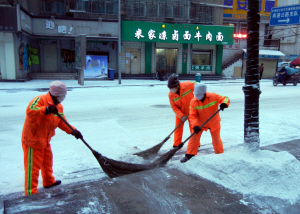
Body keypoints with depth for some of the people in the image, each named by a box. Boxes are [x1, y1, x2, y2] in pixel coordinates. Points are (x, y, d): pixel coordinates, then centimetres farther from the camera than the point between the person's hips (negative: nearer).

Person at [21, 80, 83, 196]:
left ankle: (49, 181, 45)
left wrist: (73, 131, -6)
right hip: (32, 140, -9)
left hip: (45, 141, 9)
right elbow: (30, 110, -38)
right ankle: (31, 193, 10)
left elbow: (62, 122, 7)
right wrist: (46, 110, -50)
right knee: (33, 166, -1)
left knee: (47, 161, 24)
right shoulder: (40, 99, -21)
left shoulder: (59, 106, 6)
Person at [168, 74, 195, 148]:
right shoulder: (170, 94, -19)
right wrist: (182, 116, -21)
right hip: (180, 113, 2)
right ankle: (176, 144, 22)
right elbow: (174, 107, -14)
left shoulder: (188, 85, -27)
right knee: (178, 128, 7)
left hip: (191, 111, -1)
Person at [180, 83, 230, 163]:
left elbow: (225, 98, -11)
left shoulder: (213, 96, -21)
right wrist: (195, 125, -31)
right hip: (200, 123, 1)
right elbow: (192, 115, -17)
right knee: (194, 138, -2)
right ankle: (189, 155, 11)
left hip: (214, 123, 0)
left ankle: (220, 154, 35)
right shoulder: (193, 101, -18)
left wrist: (224, 103, -35)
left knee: (216, 139, 13)